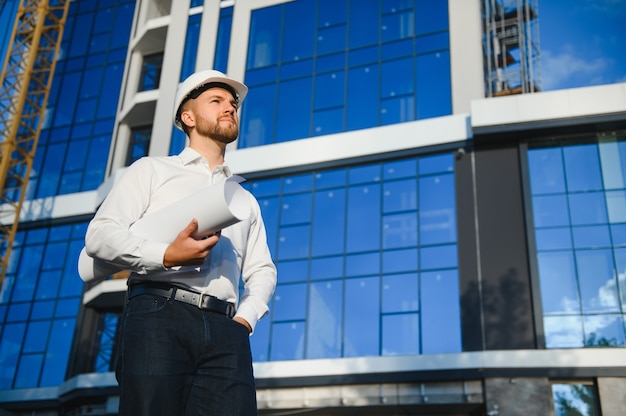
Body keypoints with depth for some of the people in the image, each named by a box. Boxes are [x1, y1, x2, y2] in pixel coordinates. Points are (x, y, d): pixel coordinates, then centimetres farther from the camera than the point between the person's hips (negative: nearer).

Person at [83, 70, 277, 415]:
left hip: (226, 331, 3)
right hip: (159, 316, -3)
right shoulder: (152, 170, 17)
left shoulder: (245, 200, 30)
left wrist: (245, 318, 3)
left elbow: (262, 270, 23)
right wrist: (166, 256, -12)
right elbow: (99, 234, 4)